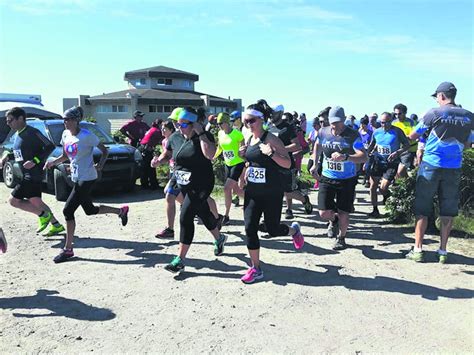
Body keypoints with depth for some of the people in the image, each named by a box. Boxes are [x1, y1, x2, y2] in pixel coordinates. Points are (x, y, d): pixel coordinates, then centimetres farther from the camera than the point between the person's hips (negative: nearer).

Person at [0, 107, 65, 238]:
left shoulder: (32, 133, -14)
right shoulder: (16, 135, 13)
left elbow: (50, 146, -19)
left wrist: (35, 161, -24)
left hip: (34, 174, -9)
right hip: (26, 175, 9)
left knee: (14, 200, -7)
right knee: (35, 202, 14)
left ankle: (43, 215, 5)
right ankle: (56, 226, 23)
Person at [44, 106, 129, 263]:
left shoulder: (87, 136, -14)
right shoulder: (65, 135, 7)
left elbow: (105, 151, -8)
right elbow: (65, 156, 16)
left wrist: (100, 165, -25)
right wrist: (53, 162, -3)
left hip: (87, 178, -8)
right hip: (76, 178, 8)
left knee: (68, 210, -11)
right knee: (90, 210, 17)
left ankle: (68, 249, 2)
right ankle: (121, 211, 38)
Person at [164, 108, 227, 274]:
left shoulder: (204, 136, -13)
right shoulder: (185, 139, 10)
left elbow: (210, 154, -34)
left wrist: (201, 132, -27)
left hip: (200, 186, -8)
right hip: (185, 186, 8)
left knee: (185, 218, -13)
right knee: (204, 214, 21)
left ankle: (180, 260, -6)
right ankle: (219, 239, 45)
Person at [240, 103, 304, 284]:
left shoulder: (271, 139, -14)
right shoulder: (249, 140, 6)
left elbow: (288, 164, -16)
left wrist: (272, 153, -32)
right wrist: (244, 154, 3)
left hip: (272, 194, -5)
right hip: (252, 192, 6)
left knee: (273, 229, 5)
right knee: (250, 228, -1)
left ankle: (294, 230, 41)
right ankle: (255, 269, 13)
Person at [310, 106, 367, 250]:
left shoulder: (352, 135, -13)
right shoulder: (323, 132, -2)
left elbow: (364, 157, -23)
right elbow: (317, 146, 21)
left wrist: (345, 157, -39)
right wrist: (314, 164, 15)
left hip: (347, 180, -2)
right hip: (327, 178, 2)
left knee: (343, 214, 3)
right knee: (324, 213, -3)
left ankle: (341, 238, 32)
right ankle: (333, 220, 35)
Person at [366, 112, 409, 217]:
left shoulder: (397, 131, -8)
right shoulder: (376, 132, 4)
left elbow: (407, 145, -4)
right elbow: (371, 145, 17)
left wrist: (397, 152, -20)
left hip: (391, 163, -4)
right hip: (378, 161, 4)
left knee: (383, 188, -11)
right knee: (372, 187, 1)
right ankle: (375, 210, 15)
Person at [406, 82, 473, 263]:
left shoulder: (435, 113, -8)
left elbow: (412, 136, 0)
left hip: (431, 165, -3)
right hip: (454, 168, 3)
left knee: (422, 209, 5)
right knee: (447, 211, 11)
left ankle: (417, 249, 8)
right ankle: (443, 251, 17)